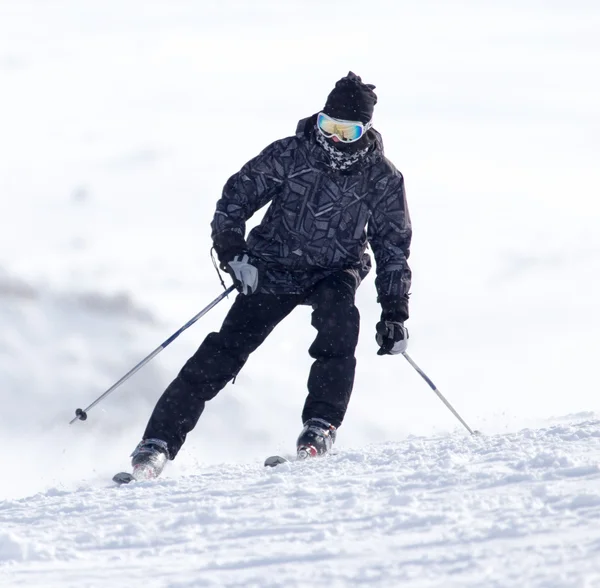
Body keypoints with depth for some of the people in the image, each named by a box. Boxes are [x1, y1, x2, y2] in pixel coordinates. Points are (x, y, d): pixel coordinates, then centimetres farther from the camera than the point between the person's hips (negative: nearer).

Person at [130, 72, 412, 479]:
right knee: (227, 349, -13)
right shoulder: (289, 155, -10)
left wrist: (395, 314, -6)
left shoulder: (382, 180, -7)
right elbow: (237, 196, -4)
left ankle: (321, 426, -26)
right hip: (273, 268, -1)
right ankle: (159, 442, -12)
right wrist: (233, 252, -19)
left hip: (334, 272, 1)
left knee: (339, 322, -33)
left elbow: (393, 247, 0)